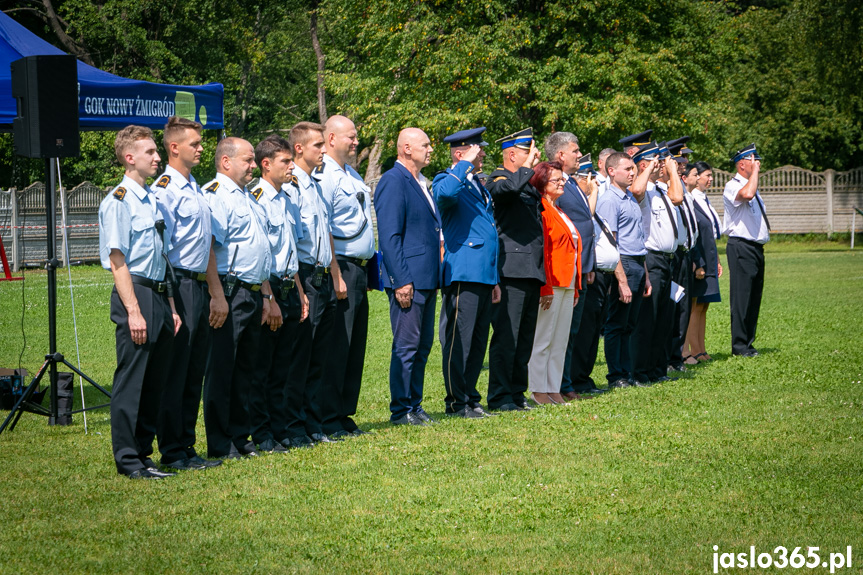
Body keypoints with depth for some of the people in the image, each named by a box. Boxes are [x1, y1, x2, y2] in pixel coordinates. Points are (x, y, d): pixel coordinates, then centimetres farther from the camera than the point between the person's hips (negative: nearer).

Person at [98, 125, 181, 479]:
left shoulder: (153, 200, 16)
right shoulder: (119, 201, -9)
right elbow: (118, 261, -14)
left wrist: (170, 306, 18)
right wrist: (133, 312, -19)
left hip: (159, 295, 8)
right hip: (135, 294, -8)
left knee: (155, 381, 10)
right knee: (131, 380, -4)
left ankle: (142, 452, 18)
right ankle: (128, 460, 1)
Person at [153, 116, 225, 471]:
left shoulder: (196, 190, 17)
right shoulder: (164, 190, -11)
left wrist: (216, 292, 21)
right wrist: (170, 302, -19)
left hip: (201, 287, 9)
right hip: (179, 286, -9)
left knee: (194, 374, 11)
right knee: (175, 374, -4)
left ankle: (187, 447, 17)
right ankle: (172, 452, 1)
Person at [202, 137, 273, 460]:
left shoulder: (247, 197, 20)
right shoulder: (215, 194, -10)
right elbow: (210, 247, -17)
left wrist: (266, 294, 23)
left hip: (253, 295, 9)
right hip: (230, 292, -9)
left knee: (245, 368, 13)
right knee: (221, 370, -4)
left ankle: (239, 437, 21)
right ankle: (220, 445, 0)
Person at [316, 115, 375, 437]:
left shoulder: (352, 175, 18)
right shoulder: (323, 177, -12)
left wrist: (369, 268, 18)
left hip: (360, 270, 9)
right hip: (341, 269, -9)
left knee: (355, 346, 12)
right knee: (335, 347, -6)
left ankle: (344, 415, 18)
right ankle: (327, 420, -1)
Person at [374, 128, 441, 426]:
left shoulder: (422, 183, 17)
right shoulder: (393, 182, -12)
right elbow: (389, 236, -17)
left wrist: (436, 274, 18)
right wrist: (401, 280, -20)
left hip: (428, 277, 9)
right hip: (408, 279, -9)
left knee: (423, 345, 12)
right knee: (406, 346, -4)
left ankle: (414, 406, 19)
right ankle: (401, 411, 2)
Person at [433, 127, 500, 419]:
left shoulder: (479, 186, 23)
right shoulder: (449, 180, -4)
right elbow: (445, 193, -33)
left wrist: (495, 279, 23)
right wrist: (466, 164, -20)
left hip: (484, 275, 9)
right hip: (463, 274, -9)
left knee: (478, 341, 10)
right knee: (459, 341, -6)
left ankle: (470, 398, 17)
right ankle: (456, 402, -2)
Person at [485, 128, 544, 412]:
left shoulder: (530, 184, 22)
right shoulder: (500, 179, -7)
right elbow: (508, 188, -31)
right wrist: (528, 166, -19)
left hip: (532, 271, 9)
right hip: (512, 269, -9)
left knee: (525, 337, 11)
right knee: (506, 336, -8)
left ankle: (517, 393, 17)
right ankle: (500, 396, -5)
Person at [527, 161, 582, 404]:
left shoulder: (558, 212, 20)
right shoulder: (541, 210, -10)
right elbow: (540, 252, -16)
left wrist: (576, 288, 18)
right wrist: (545, 288, -20)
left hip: (567, 285, 9)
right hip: (550, 286, -9)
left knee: (560, 341, 9)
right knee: (543, 340, -5)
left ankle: (554, 390, 13)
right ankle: (538, 391, -1)